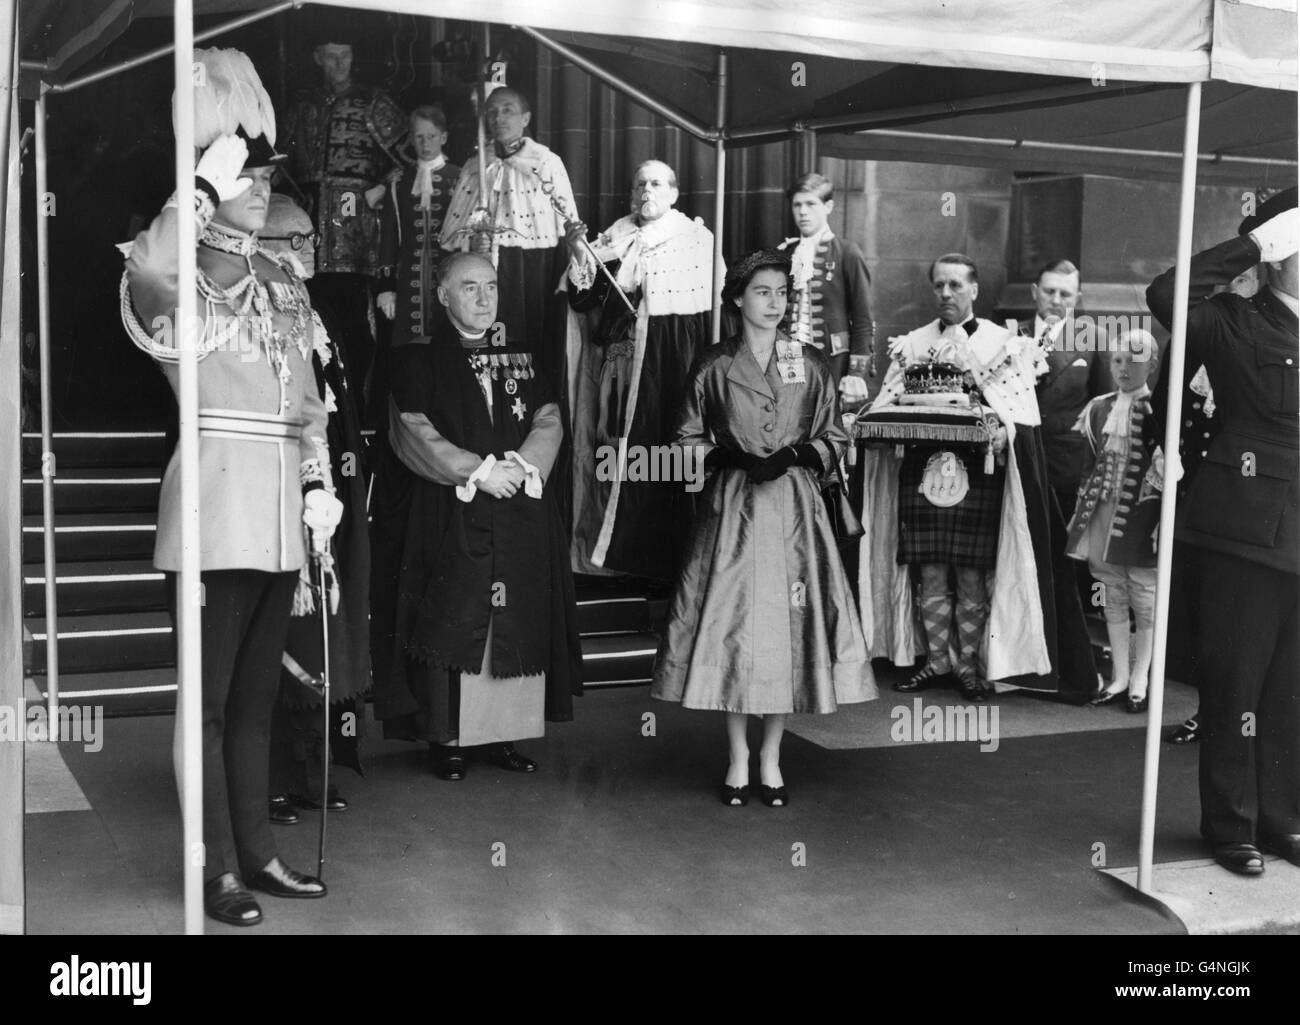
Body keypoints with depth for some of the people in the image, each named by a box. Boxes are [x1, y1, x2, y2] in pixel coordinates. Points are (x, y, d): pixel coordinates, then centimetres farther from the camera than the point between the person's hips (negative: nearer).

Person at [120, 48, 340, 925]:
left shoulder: (283, 280, 15)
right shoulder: (182, 277, -4)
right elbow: (149, 267, -31)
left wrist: (318, 483, 7)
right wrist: (207, 182, -22)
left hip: (279, 501, 6)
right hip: (217, 496, -6)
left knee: (258, 690, 13)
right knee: (209, 694, 0)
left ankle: (258, 849, 22)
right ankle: (218, 868, 7)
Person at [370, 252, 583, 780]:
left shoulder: (519, 359, 17)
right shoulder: (417, 360, 4)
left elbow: (549, 421, 8)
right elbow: (414, 433, -7)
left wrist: (521, 465, -11)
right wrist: (478, 471, -14)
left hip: (521, 519, 4)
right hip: (448, 522, -4)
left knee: (518, 627, 1)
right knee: (450, 623, -6)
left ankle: (505, 734, 8)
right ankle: (447, 739, -1)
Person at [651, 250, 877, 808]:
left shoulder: (812, 364, 5)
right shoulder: (713, 366, 2)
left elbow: (834, 440, 9)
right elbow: (688, 441, 6)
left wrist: (794, 456, -9)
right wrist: (730, 457, -11)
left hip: (794, 508, 1)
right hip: (732, 508, -1)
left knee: (788, 627, 0)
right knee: (732, 626, -1)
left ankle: (771, 758, 15)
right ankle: (738, 758, 14)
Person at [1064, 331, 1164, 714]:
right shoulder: (1097, 409, 8)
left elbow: (1168, 469, -9)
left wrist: (1164, 522, -15)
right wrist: (1084, 508, 9)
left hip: (1141, 519, -4)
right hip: (1104, 518, 5)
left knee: (1145, 602, 4)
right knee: (1113, 599, 12)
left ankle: (1139, 680, 15)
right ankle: (1119, 676, 23)